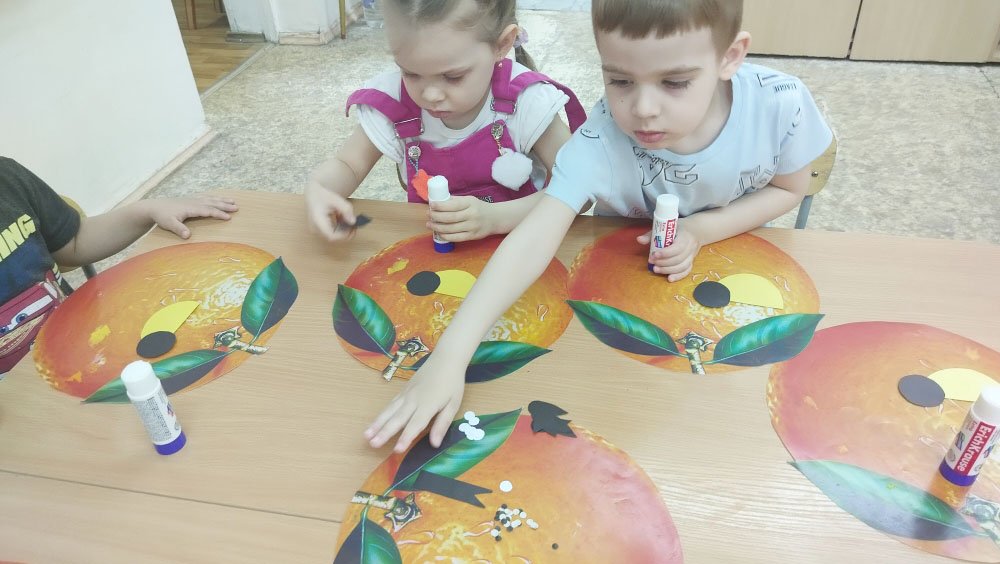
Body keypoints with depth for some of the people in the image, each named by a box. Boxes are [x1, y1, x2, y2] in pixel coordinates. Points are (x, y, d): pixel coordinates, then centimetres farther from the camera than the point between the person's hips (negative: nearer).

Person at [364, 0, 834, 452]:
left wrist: (703, 230, -28)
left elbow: (788, 189, -9)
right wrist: (450, 356, -56)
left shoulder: (780, 104, -29)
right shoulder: (599, 141, -37)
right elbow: (533, 240, -45)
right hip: (626, 270, -1)